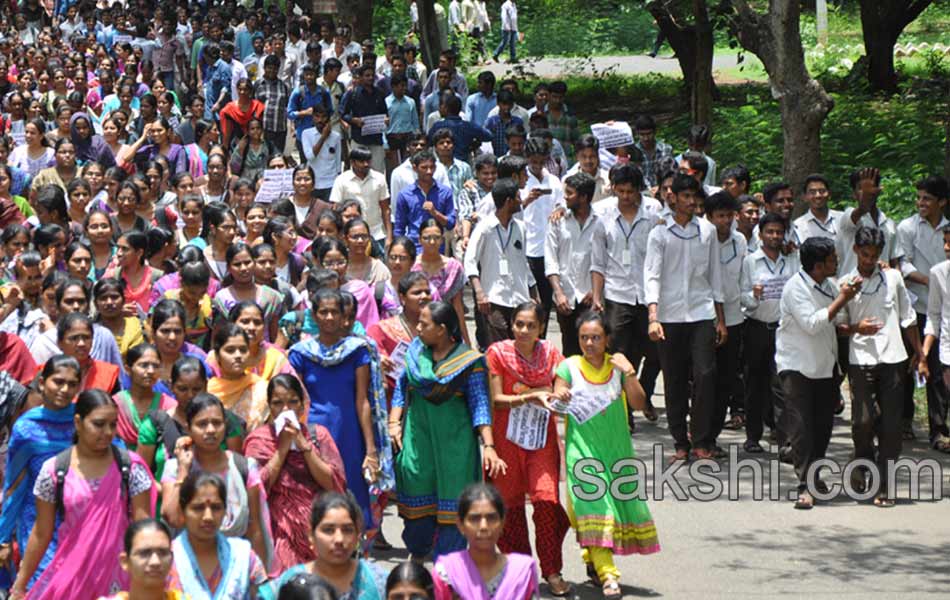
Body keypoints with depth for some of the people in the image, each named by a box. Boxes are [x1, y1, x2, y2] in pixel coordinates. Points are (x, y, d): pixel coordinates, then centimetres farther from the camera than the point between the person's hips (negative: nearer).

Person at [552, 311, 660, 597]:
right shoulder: (569, 367, 0)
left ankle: (594, 560, 25)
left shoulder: (617, 365, 5)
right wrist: (560, 398, -27)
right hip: (583, 447, -3)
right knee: (593, 503, -14)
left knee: (621, 501, 4)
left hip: (616, 447, 3)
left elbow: (639, 404, -1)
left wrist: (629, 372, -13)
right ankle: (607, 574, -18)